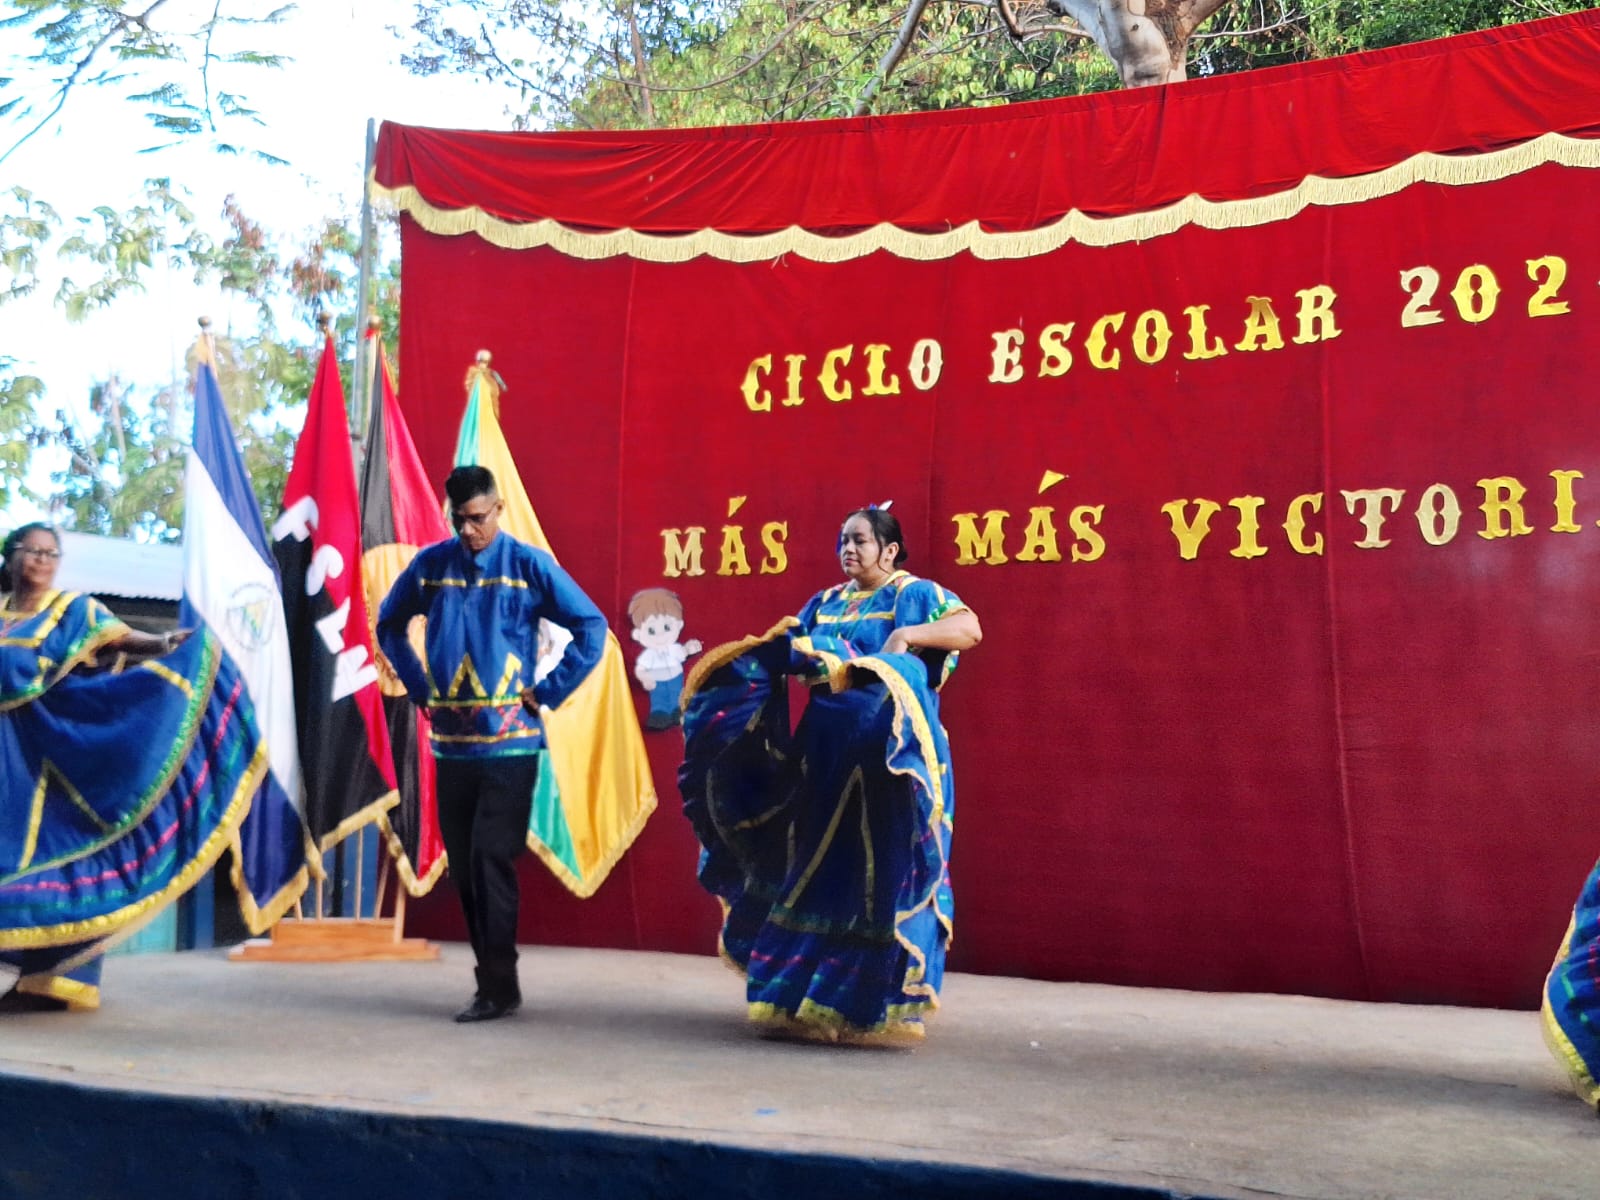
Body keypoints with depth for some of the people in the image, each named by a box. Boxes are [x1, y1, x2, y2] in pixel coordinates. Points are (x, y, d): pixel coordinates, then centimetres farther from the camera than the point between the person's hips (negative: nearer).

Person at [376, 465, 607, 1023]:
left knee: (492, 859, -9)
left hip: (509, 741, -4)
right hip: (450, 741, 4)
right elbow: (389, 626, 20)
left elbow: (591, 627, -3)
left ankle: (498, 986, -1)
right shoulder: (431, 564, 5)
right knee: (463, 866, 8)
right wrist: (420, 688, 10)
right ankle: (493, 978, 20)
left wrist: (546, 692, -5)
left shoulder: (529, 565, -4)